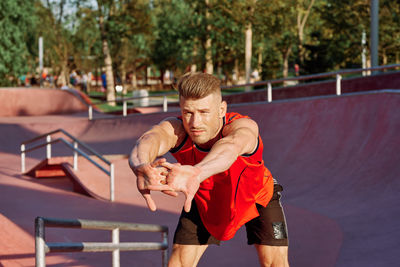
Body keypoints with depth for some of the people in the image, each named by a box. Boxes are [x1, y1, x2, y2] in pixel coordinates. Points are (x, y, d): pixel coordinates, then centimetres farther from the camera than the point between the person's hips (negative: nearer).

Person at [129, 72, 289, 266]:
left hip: (255, 194, -1)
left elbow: (231, 145, -66)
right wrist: (141, 168, -86)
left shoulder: (244, 126, -41)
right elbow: (150, 140, -59)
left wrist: (197, 172, -90)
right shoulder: (174, 129, -34)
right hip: (204, 198, 2)